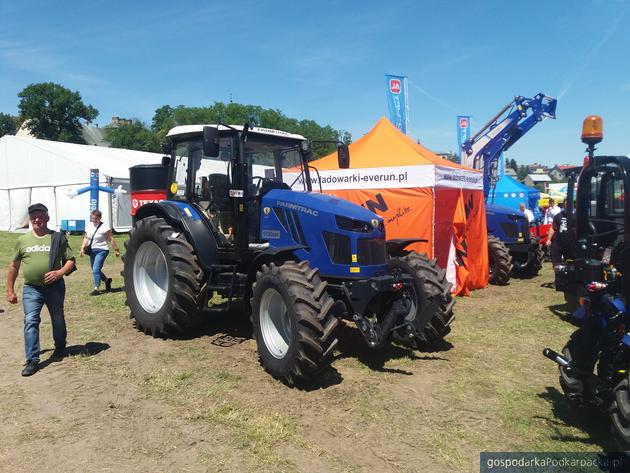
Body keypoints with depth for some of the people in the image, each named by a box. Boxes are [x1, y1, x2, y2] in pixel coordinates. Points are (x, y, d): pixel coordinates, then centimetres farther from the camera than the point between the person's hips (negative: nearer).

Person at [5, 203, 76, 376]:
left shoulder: (58, 238, -2)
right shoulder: (22, 240, 4)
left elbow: (70, 260, -1)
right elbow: (14, 266, 11)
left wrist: (60, 272, -20)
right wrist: (10, 290, 9)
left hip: (55, 287, -1)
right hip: (31, 289, 1)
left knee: (58, 320, 14)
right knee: (30, 321, -8)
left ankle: (60, 348, 36)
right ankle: (32, 360, -3)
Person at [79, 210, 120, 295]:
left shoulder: (104, 227, -11)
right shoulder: (89, 226, 8)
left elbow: (110, 239, -9)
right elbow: (86, 238, 14)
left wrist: (116, 250, -8)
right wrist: (82, 248, 4)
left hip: (102, 250, -7)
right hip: (92, 250, 7)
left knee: (96, 270, -14)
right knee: (95, 270, 14)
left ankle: (96, 289, -5)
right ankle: (107, 280, 38)